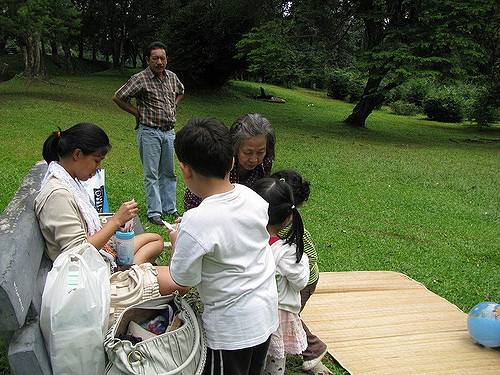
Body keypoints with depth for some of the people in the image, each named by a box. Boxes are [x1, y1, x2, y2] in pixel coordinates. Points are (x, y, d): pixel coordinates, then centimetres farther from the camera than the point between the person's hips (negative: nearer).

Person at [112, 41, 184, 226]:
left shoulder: (172, 77, 7)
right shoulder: (140, 79, -11)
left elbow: (180, 91, 29)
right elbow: (117, 97, -9)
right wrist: (137, 113, -6)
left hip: (169, 132, 6)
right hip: (149, 132, -5)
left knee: (169, 172, 12)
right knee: (151, 174, 0)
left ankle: (169, 208, 24)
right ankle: (154, 212, 9)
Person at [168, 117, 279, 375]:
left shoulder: (196, 223, -29)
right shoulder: (252, 198, -8)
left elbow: (183, 281, -16)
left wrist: (176, 242, 0)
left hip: (231, 327, -7)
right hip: (267, 313, 7)